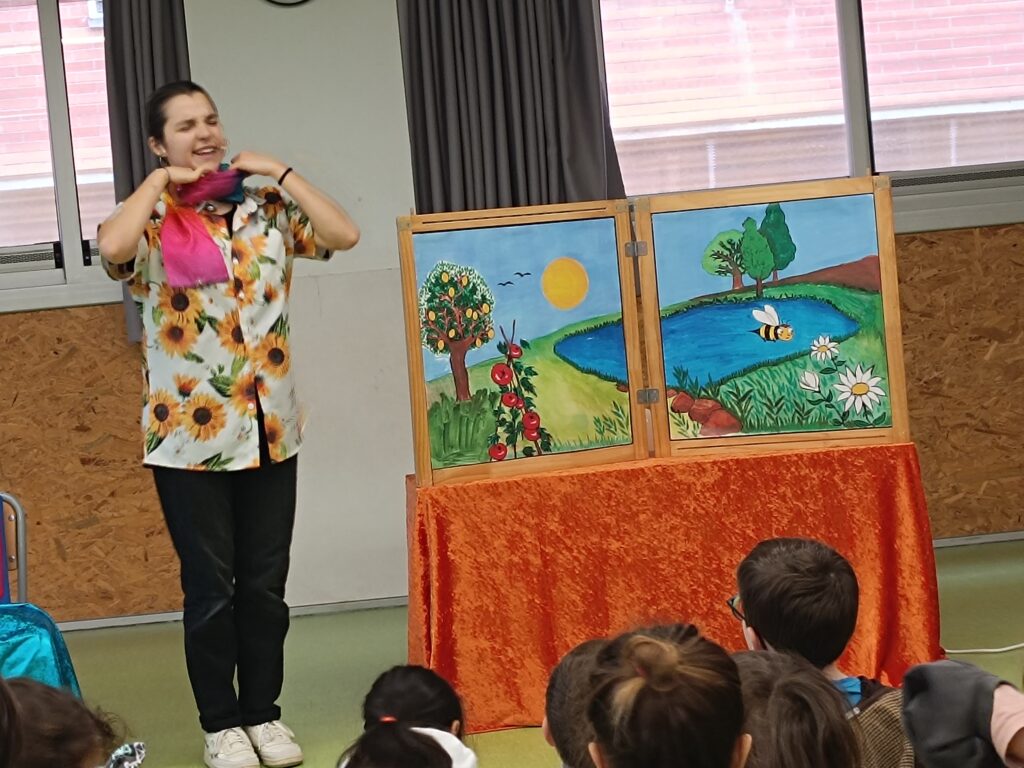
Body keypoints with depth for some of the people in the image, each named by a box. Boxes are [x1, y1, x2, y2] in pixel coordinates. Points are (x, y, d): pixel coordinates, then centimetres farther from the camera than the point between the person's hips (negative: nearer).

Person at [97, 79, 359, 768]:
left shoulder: (264, 206, 5)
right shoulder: (151, 220, -3)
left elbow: (344, 234, -8)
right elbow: (112, 247, -27)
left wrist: (281, 173, -6)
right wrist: (160, 181, -13)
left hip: (271, 426, 3)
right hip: (190, 431, -3)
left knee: (265, 581, 9)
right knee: (211, 585, 5)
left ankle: (263, 712, 23)